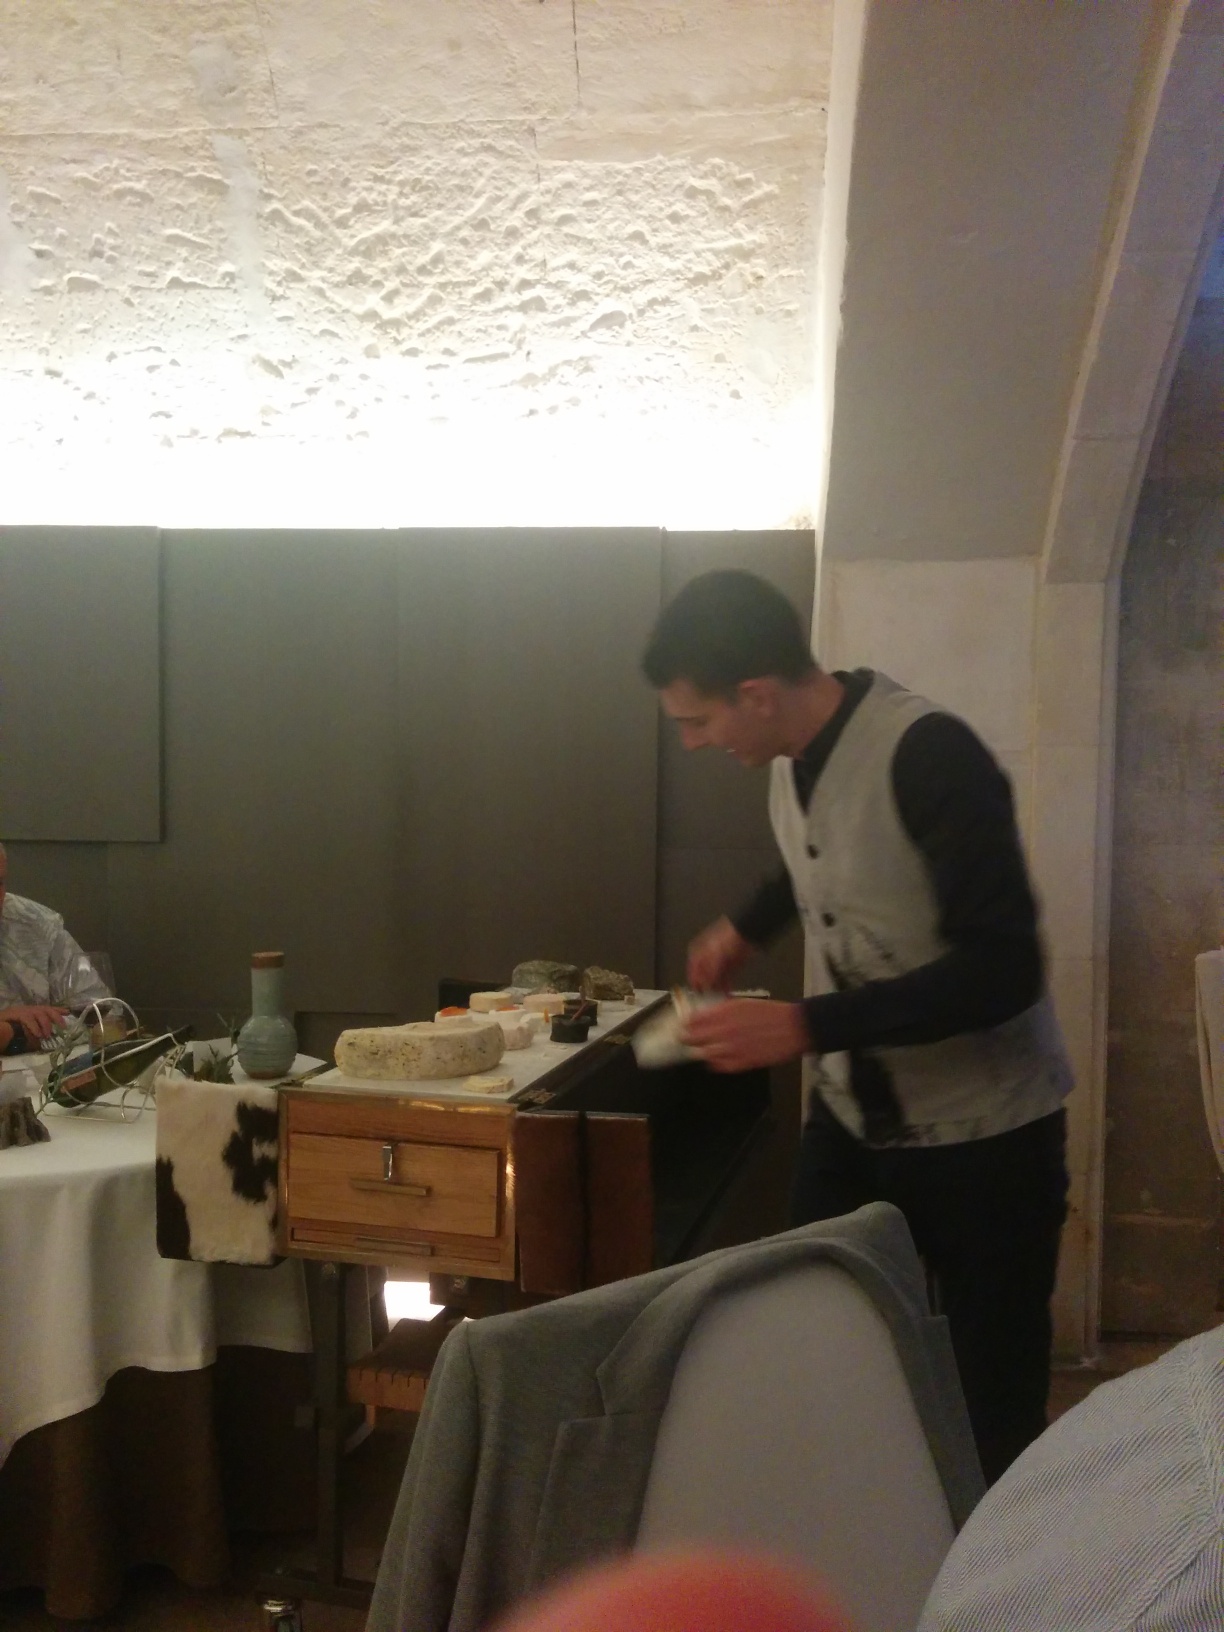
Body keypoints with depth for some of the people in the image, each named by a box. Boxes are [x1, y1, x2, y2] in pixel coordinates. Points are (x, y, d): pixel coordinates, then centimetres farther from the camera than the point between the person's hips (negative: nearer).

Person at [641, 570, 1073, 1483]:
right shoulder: (793, 758, -1)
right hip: (849, 1121, 7)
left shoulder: (930, 757, -26)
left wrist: (804, 1028, -31)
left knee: (994, 1404, 7)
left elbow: (1002, 969, -29)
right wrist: (746, 928, 9)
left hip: (981, 1137, -7)